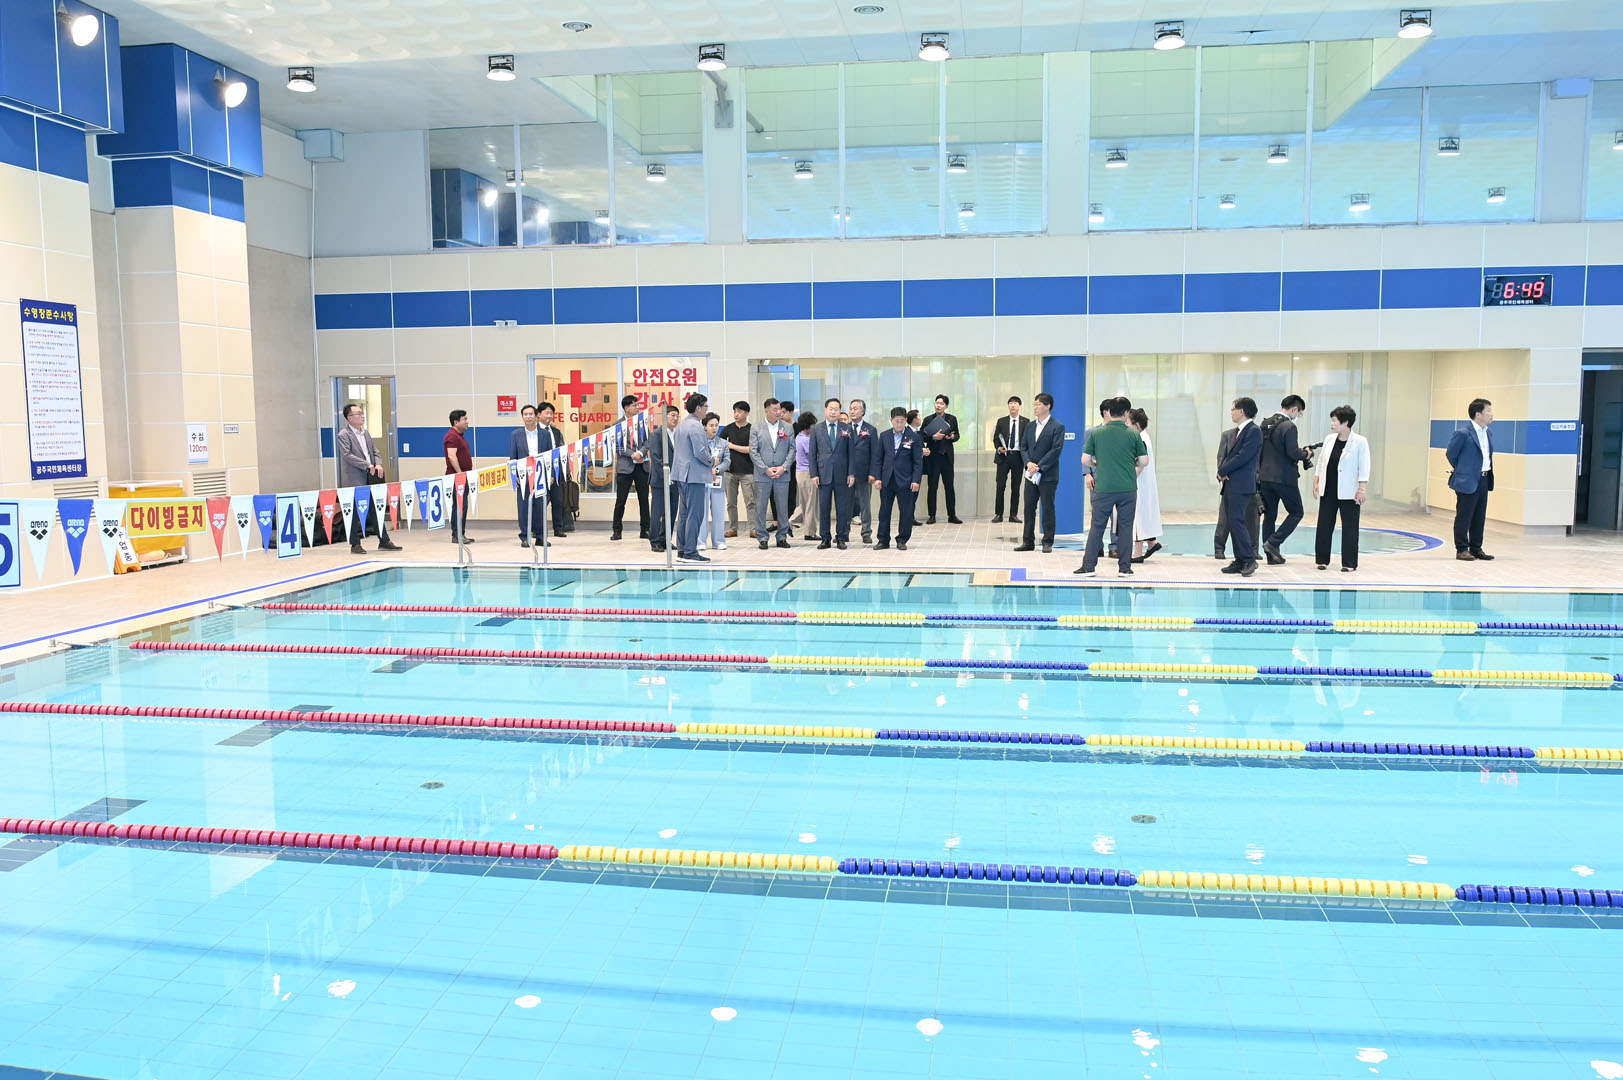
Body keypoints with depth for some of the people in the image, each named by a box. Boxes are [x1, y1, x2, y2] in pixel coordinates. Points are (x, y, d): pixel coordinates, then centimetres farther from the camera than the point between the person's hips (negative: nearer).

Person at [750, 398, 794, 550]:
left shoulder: (787, 427, 8)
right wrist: (765, 469, -11)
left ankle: (782, 537, 15)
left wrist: (784, 467, -8)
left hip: (782, 474, 1)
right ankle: (762, 538, 8)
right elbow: (753, 451, -2)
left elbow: (792, 449, 4)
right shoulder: (757, 429, 3)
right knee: (760, 506, 0)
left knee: (782, 507, 5)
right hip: (762, 475, -1)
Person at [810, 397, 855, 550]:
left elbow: (851, 453, 4)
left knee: (842, 508, 3)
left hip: (842, 474, 0)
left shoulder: (847, 429, 5)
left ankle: (841, 538, 12)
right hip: (823, 474, 0)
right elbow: (813, 454, 5)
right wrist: (814, 474, -3)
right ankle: (825, 538, 10)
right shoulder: (816, 429, 6)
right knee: (824, 508, 3)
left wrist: (851, 474, -4)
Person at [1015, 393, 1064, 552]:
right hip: (1031, 475, 6)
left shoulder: (1057, 427, -6)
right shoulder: (1030, 426, 13)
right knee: (1029, 508, 7)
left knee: (1047, 509, 1)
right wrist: (1028, 463, -8)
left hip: (1047, 476, -6)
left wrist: (1039, 467, -17)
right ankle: (1028, 541, 13)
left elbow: (1055, 450, -14)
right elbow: (1023, 447, 11)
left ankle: (1048, 542, 9)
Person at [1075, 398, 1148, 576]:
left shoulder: (1096, 433, -1)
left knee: (1097, 526, 6)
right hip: (1128, 488, 0)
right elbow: (1144, 461, 2)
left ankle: (1088, 565, 7)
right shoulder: (1134, 434, -1)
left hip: (1104, 487, 0)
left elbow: (1085, 459, 2)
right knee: (1125, 527, 7)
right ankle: (1125, 567, 10)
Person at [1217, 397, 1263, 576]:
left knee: (1236, 521, -13)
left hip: (1241, 486, -9)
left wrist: (1222, 471, -10)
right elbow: (1228, 455, 19)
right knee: (1233, 523, 9)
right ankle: (1240, 561, 13)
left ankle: (1249, 559, -9)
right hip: (1230, 484, 9)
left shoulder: (1254, 431, -10)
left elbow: (1243, 457, -18)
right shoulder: (1238, 432, 19)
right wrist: (1221, 470, -1)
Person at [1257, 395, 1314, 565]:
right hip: (1284, 478, -7)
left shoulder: (1265, 424, 9)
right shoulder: (1289, 426, -15)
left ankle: (1272, 555, 14)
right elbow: (1293, 453, -20)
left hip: (1264, 477, 7)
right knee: (1296, 513, 9)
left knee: (1269, 515, 12)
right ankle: (1273, 542, -4)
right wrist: (1306, 454, -2)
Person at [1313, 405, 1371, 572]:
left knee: (1349, 528, 1)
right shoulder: (1329, 439, 7)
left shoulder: (1360, 442, -8)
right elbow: (1321, 461, 14)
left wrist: (1362, 489, -14)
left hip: (1348, 493, -5)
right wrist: (1316, 481, 9)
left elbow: (1364, 467, -10)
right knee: (1324, 525, 7)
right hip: (1328, 490, 5)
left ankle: (1349, 563, 9)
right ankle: (1322, 559, 16)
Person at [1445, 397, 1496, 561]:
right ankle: (1461, 549, 6)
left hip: (1484, 480, 7)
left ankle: (1476, 548, 20)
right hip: (1468, 481, -7)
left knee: (1480, 517, 11)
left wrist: (1489, 475, 17)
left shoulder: (1488, 434, 11)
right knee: (1464, 517, -1)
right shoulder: (1463, 434, -13)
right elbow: (1450, 454, -4)